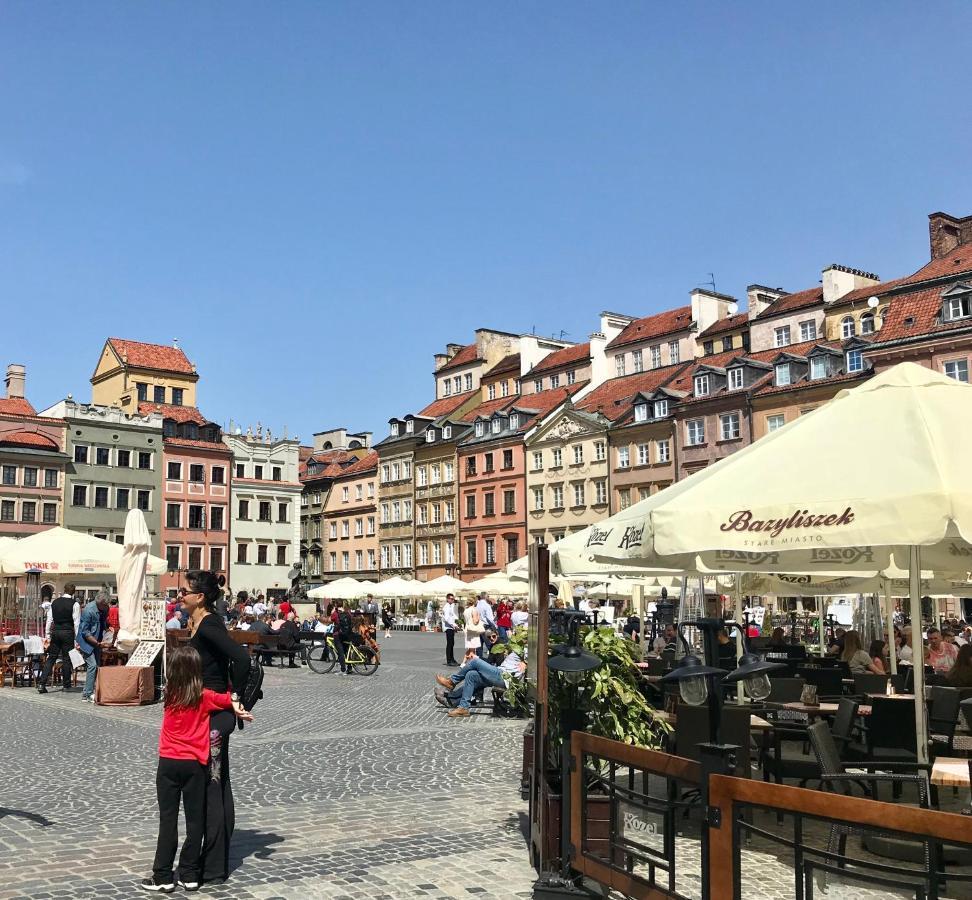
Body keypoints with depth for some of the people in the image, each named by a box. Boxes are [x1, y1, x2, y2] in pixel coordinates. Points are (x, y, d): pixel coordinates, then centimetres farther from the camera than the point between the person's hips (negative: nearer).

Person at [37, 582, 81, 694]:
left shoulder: (54, 602, 7)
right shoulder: (75, 604, -6)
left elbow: (49, 620, 8)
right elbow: (76, 622, -8)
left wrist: (48, 636, 13)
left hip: (55, 632, 4)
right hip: (68, 632, -4)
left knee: (51, 658, 8)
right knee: (66, 659, 5)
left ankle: (41, 684, 0)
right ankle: (66, 685, 12)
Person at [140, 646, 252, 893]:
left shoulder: (170, 694, -1)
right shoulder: (204, 696, -7)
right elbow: (228, 700, -1)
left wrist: (232, 706, 10)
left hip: (169, 763, 1)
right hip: (194, 764, -1)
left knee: (168, 820, 6)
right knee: (195, 820, 8)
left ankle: (163, 877, 9)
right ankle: (189, 875, 12)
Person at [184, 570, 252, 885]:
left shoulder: (209, 626, -19)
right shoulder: (203, 624, 10)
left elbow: (241, 657, -30)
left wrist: (235, 695, -19)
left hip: (214, 716, -10)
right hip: (213, 714, 10)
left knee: (210, 787, -1)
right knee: (218, 785, 16)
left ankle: (213, 866, 8)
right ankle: (217, 860, 26)